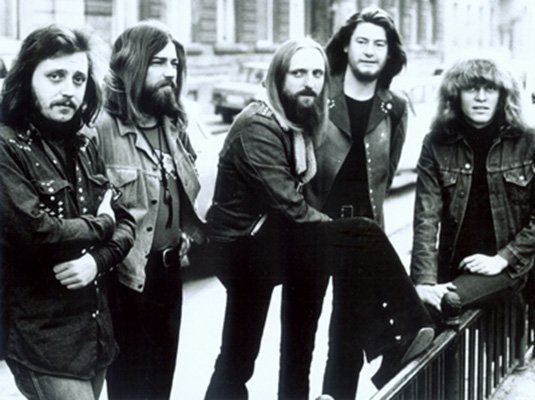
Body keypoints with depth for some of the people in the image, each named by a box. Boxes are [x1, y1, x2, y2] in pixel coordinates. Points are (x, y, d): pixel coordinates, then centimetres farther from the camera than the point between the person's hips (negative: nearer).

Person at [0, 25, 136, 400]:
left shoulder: (83, 147, 9)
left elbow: (126, 222, 9)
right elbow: (38, 233, -23)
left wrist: (97, 260, -12)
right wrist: (101, 223, -6)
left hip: (96, 330, 7)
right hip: (43, 339, -7)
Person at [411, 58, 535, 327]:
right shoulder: (436, 145, 1)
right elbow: (426, 218, -6)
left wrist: (502, 259, -12)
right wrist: (424, 281, -18)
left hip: (508, 266, -2)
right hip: (452, 264, 2)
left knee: (448, 301, -29)